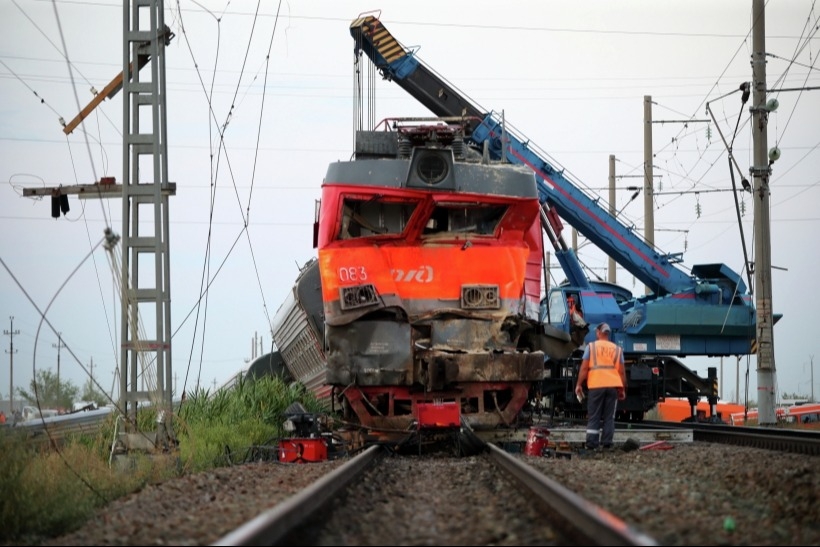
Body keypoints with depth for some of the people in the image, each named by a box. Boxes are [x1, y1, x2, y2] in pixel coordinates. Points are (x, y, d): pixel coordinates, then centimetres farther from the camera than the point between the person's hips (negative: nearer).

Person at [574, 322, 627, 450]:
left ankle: (592, 443, -5)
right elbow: (622, 371, 10)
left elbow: (584, 368, -2)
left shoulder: (591, 346, 4)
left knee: (594, 416, 1)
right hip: (613, 386, 2)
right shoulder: (617, 349, 13)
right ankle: (607, 442, 1)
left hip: (596, 386, -2)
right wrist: (623, 389, 16)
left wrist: (579, 384, 4)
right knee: (609, 417, 6)